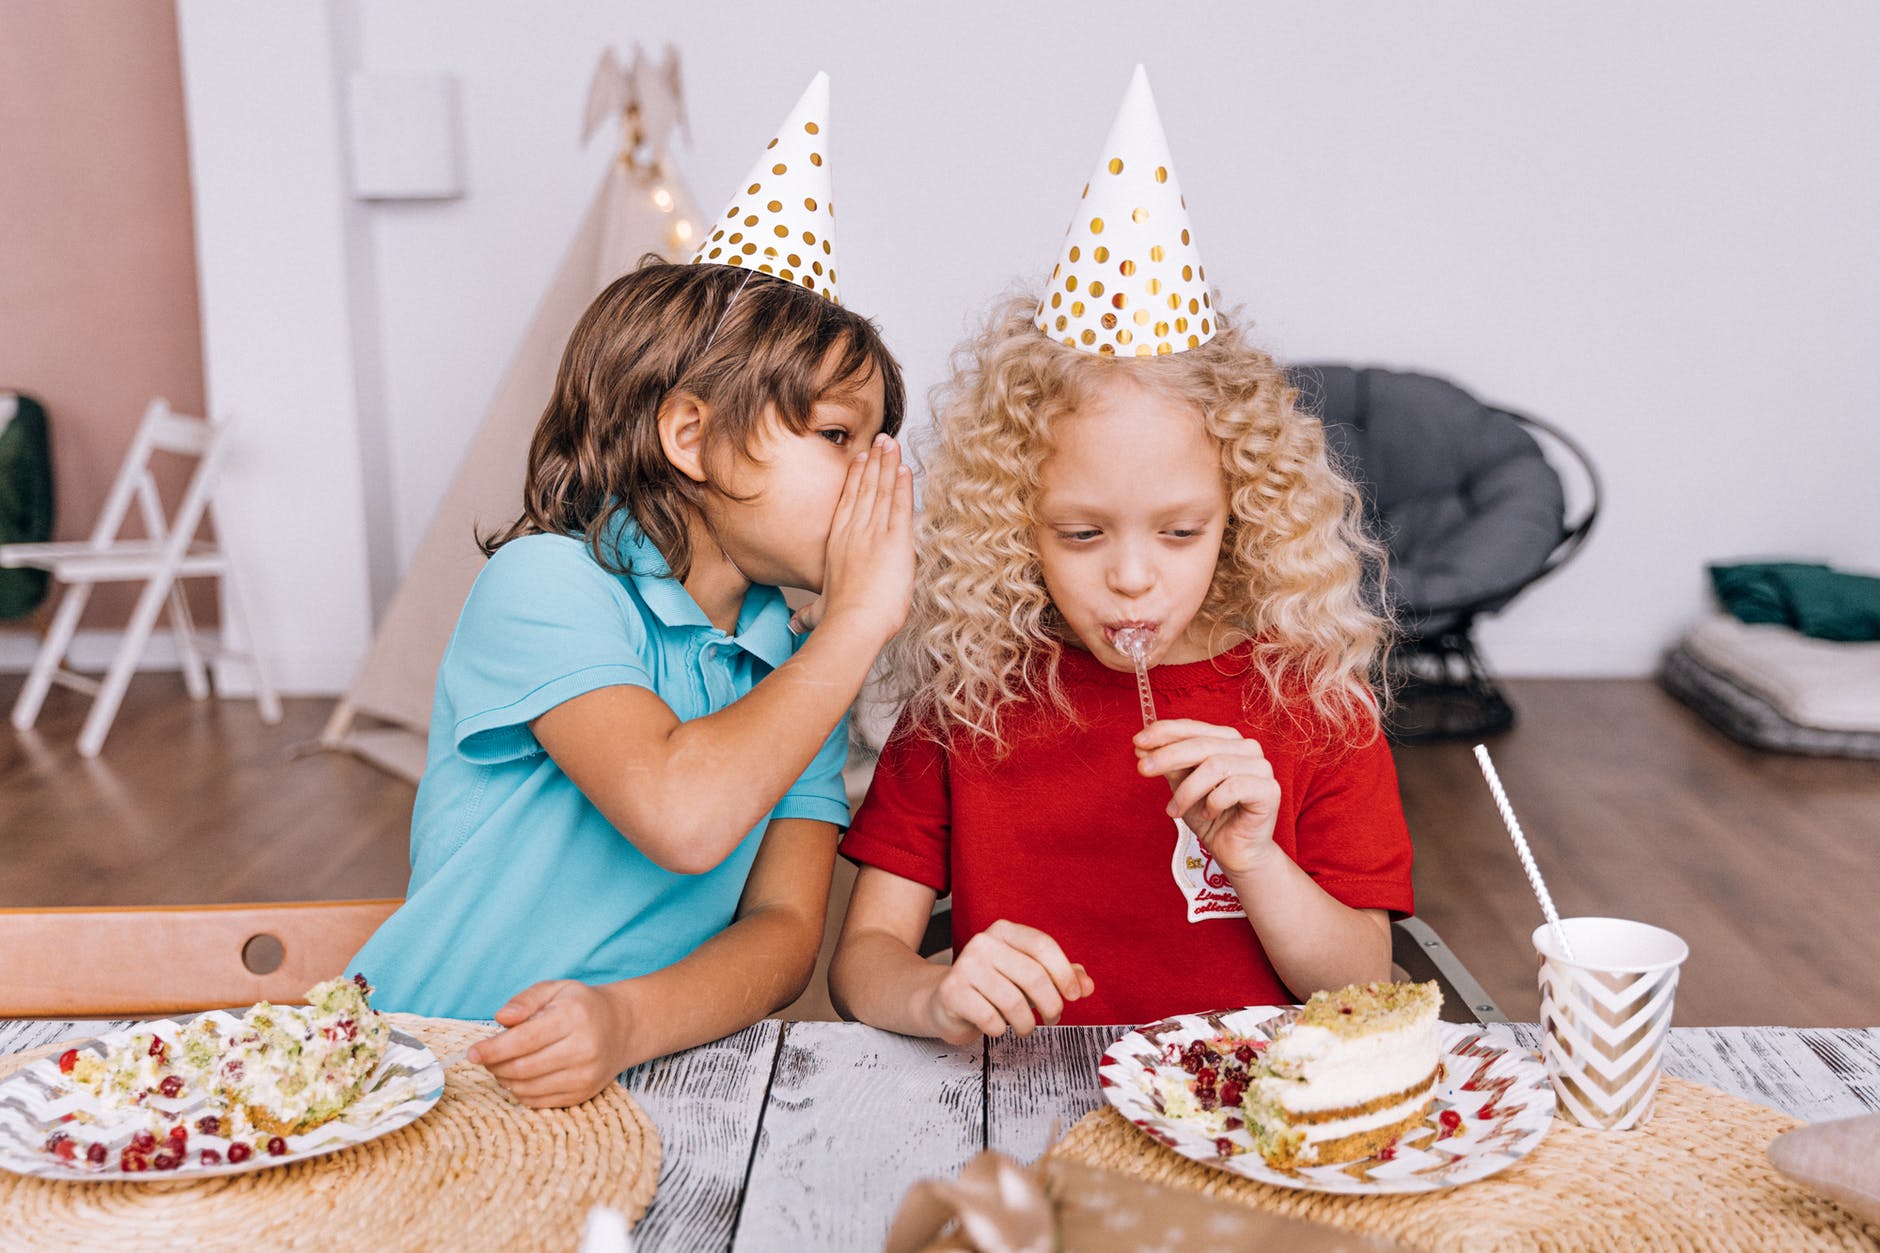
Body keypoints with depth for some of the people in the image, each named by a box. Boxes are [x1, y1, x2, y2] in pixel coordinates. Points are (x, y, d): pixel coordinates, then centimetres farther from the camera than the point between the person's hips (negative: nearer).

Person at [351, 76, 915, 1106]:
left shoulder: (803, 672, 7)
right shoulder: (548, 581, -10)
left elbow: (785, 927, -2)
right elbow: (680, 814, -26)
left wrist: (629, 1020, -23)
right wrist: (861, 617, -15)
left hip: (640, 1089, 4)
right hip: (423, 1074, -3)